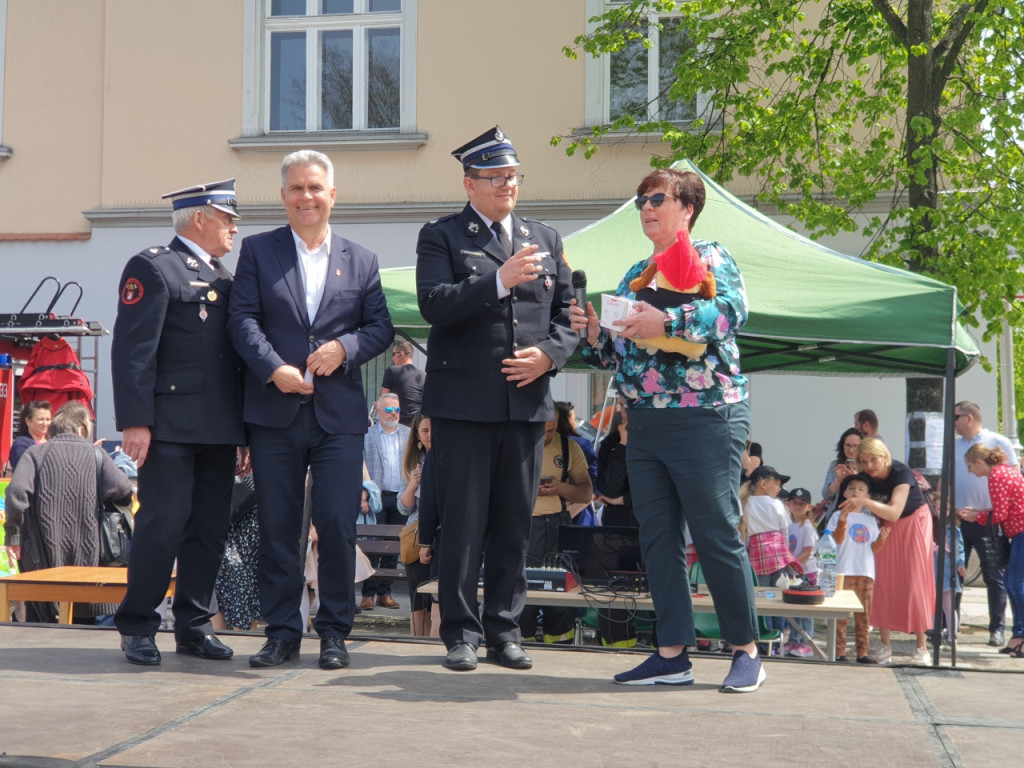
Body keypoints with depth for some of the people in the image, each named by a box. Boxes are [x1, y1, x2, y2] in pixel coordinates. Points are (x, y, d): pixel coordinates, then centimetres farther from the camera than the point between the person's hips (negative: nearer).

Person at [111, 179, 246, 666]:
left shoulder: (224, 278, 21)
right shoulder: (152, 268, -3)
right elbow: (131, 350, -11)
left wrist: (243, 431, 17)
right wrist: (134, 422, -19)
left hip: (218, 432, 7)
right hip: (170, 426, -7)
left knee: (210, 530, 8)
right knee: (162, 526, -6)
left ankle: (194, 626, 16)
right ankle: (137, 627, 6)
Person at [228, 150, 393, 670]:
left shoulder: (361, 261, 14)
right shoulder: (257, 251, 9)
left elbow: (381, 327, 9)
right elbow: (242, 319, -1)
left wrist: (345, 347, -11)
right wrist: (274, 369, -15)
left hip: (339, 413, 0)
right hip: (274, 412, 0)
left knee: (338, 524, -3)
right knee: (277, 526, 4)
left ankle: (334, 632, 10)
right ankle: (282, 632, 14)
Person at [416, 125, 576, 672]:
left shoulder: (545, 240, 17)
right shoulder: (441, 236, 3)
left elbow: (566, 313, 17)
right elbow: (435, 304, -12)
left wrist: (548, 354, -3)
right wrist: (499, 280, -20)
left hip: (527, 401, 4)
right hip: (463, 401, -4)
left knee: (514, 522, 7)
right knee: (463, 521, -1)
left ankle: (504, 630, 16)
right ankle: (461, 631, 8)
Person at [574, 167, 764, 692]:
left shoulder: (710, 258, 0)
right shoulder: (634, 275, 18)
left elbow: (733, 308, -20)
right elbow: (618, 353, 19)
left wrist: (666, 321, -29)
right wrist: (593, 334, -1)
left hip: (705, 418, -7)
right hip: (644, 427, 7)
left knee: (717, 538, -4)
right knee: (657, 540, 6)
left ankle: (746, 652, 8)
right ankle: (672, 654, 12)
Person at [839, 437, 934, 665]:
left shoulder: (901, 473, -29)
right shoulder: (866, 477, -13)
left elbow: (894, 512, -41)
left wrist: (865, 502, -53)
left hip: (913, 523, -5)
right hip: (885, 527, 5)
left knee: (914, 582, -7)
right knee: (882, 581, -4)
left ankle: (922, 647, -2)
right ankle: (885, 646, 3)